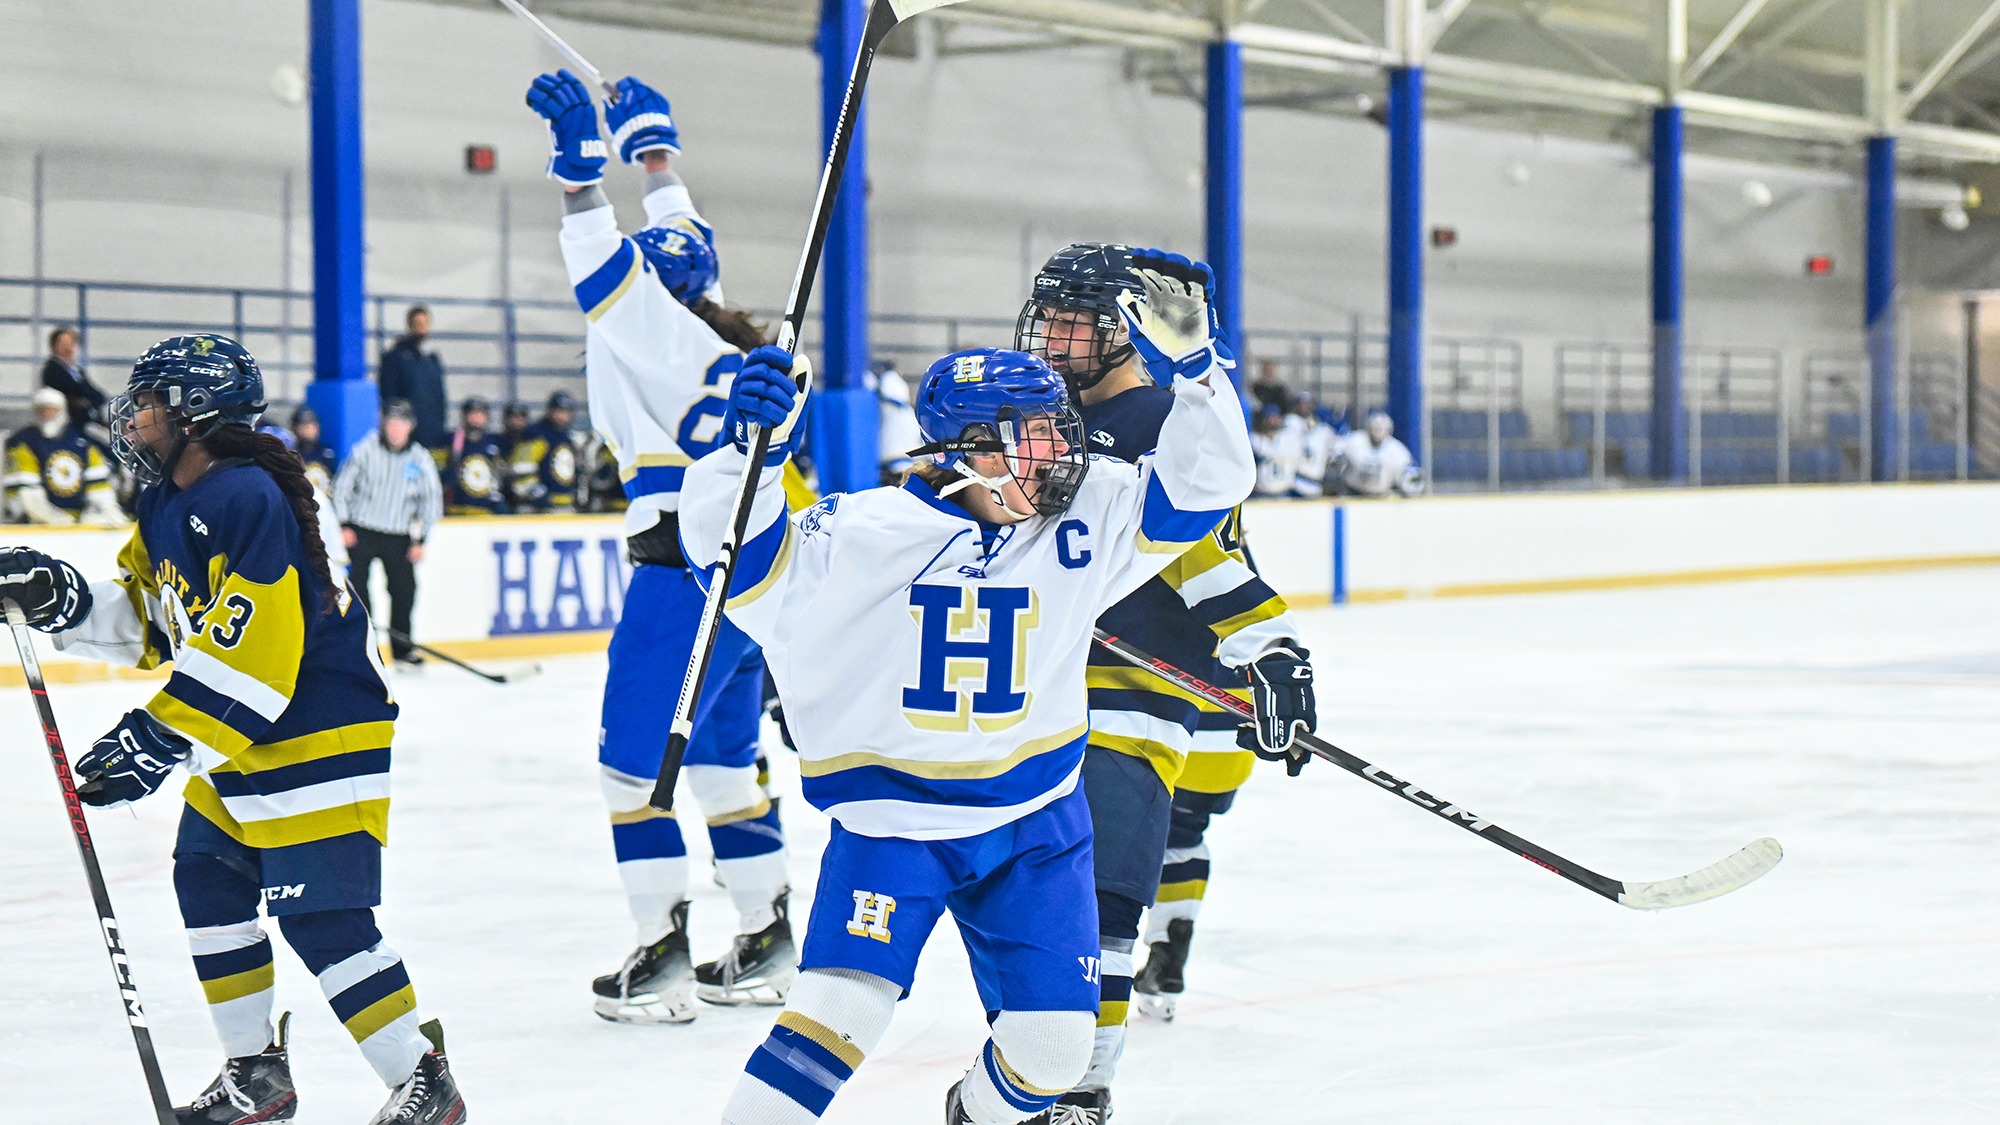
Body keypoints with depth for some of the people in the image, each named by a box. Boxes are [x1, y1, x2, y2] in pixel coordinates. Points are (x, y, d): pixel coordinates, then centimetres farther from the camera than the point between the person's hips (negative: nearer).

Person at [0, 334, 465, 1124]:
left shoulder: (249, 501, -23)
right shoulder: (167, 504, 9)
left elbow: (251, 652, -29)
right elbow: (142, 623, 14)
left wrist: (163, 741, -30)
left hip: (319, 740, -11)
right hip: (236, 741, 11)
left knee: (322, 919, -12)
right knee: (208, 883, 13)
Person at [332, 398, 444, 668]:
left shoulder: (420, 459, -1)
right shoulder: (365, 450, -6)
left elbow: (432, 501, 5)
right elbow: (342, 485, 0)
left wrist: (420, 540, 0)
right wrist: (344, 525, -5)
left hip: (398, 536, 2)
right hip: (361, 532, -2)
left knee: (404, 590, 0)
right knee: (357, 585, -8)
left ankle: (402, 648, 14)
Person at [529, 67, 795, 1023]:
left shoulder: (660, 334, -8)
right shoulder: (719, 334, 14)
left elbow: (608, 274, -20)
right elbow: (680, 247, 28)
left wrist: (580, 165, -19)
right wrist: (652, 147, 38)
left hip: (685, 574, -9)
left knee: (635, 756, -3)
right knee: (725, 753, 16)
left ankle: (663, 952, -5)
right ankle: (764, 944, 18)